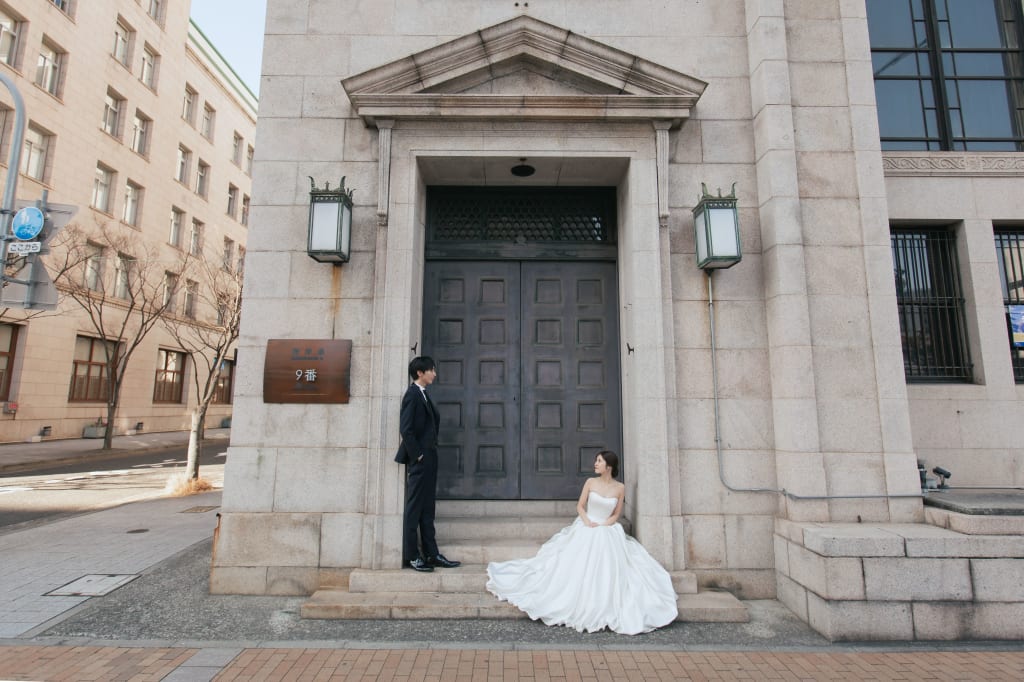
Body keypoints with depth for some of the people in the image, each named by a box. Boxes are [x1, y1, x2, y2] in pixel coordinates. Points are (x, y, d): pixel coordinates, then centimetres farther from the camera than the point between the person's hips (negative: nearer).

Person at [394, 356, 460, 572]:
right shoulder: (412, 394, -12)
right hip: (419, 461, -9)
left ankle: (431, 554, 20)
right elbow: (405, 429, -19)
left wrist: (430, 453, 10)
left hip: (428, 460, 9)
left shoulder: (423, 394, 15)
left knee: (427, 510, 12)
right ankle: (411, 556, 11)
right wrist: (418, 455, -15)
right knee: (414, 509, 1)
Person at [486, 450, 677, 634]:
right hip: (585, 528, 1)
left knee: (607, 571, -14)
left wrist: (602, 526, -13)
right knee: (576, 566, -10)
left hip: (607, 532, 0)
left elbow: (616, 515, 3)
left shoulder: (620, 488, -2)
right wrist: (587, 522, -15)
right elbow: (580, 506, 3)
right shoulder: (590, 482, -1)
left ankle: (604, 611, 0)